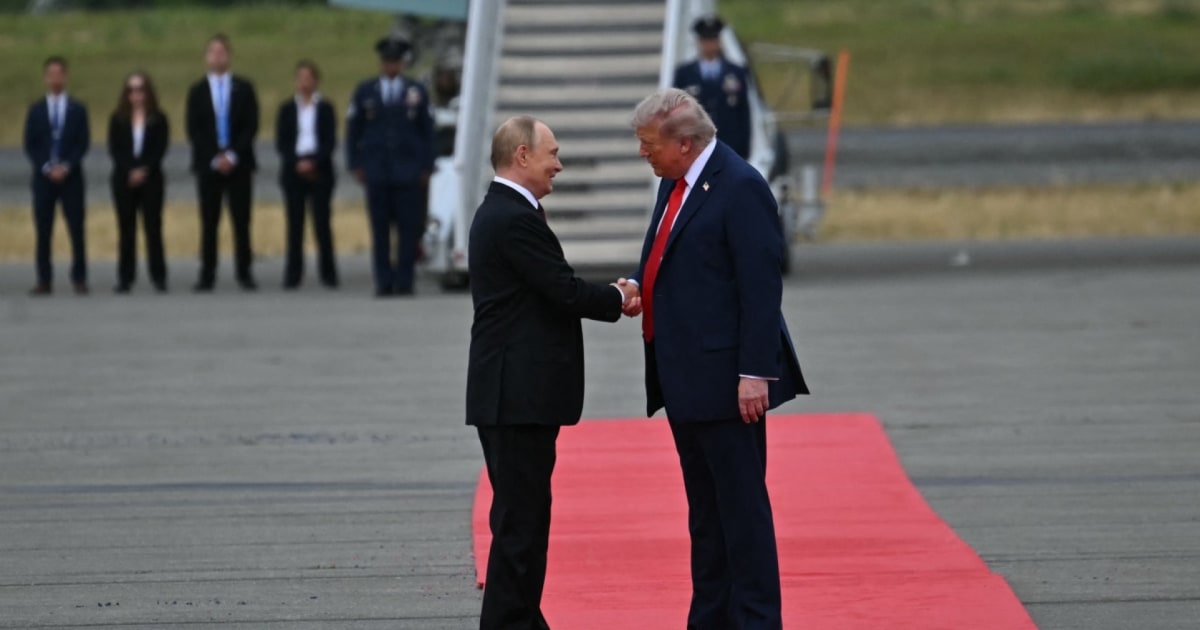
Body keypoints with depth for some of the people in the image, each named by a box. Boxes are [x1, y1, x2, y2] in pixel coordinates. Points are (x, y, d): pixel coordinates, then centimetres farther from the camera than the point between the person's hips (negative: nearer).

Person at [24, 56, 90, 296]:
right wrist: (46, 168, -10)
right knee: (43, 230, -1)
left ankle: (79, 279, 2)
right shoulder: (36, 110, 8)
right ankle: (44, 280, 1)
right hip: (43, 177, 1)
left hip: (71, 177, -1)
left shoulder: (77, 110, 7)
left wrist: (66, 167, -11)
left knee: (76, 230, -2)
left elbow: (83, 143, 2)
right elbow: (30, 145, 4)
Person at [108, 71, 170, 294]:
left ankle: (158, 277, 0)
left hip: (150, 178, -1)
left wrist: (144, 170, -14)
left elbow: (160, 148, -2)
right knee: (126, 229, 1)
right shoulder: (118, 119, 7)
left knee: (153, 227, -2)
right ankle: (125, 278, 2)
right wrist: (131, 172, -12)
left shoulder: (158, 119, 5)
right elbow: (114, 149, 1)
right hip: (123, 179, 1)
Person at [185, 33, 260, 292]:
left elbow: (251, 126, 1)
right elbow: (193, 131, 2)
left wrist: (233, 156, -11)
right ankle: (207, 275, -1)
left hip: (238, 163, 0)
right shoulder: (197, 91, 8)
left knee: (241, 221, -1)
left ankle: (244, 274, 2)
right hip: (208, 164, 0)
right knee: (209, 222, -1)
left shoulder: (243, 89, 8)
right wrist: (214, 159, -10)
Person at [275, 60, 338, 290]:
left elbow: (330, 141, 0)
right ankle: (293, 274, 0)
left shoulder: (325, 108, 6)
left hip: (319, 172, -1)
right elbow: (281, 143, 4)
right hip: (293, 171, 1)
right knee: (295, 224, 0)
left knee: (322, 223, -3)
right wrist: (297, 163, -11)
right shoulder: (287, 109, 9)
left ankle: (328, 273, 0)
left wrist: (314, 162, -14)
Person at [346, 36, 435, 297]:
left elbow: (427, 131, 10)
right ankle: (384, 282, 2)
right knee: (380, 229, -1)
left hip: (409, 174, -1)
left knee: (409, 229, -5)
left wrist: (426, 167, 3)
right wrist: (356, 164, 3)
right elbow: (353, 129, 12)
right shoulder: (365, 92, 11)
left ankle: (404, 282, -1)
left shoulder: (417, 92, 9)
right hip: (377, 172, 1)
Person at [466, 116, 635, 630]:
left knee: (524, 516, 15)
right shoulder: (515, 218, -17)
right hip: (519, 394, -11)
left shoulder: (502, 212, 16)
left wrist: (607, 298, 4)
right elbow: (565, 292, -18)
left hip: (513, 393, 11)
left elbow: (550, 292, 16)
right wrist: (617, 299, -1)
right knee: (520, 520, -8)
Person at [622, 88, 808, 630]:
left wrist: (756, 372, -22)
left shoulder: (739, 187, -15)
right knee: (704, 508, 13)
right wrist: (639, 287, 2)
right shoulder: (675, 185, 13)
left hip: (725, 377, -9)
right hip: (686, 381, 9)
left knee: (741, 505, -5)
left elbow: (762, 286, -18)